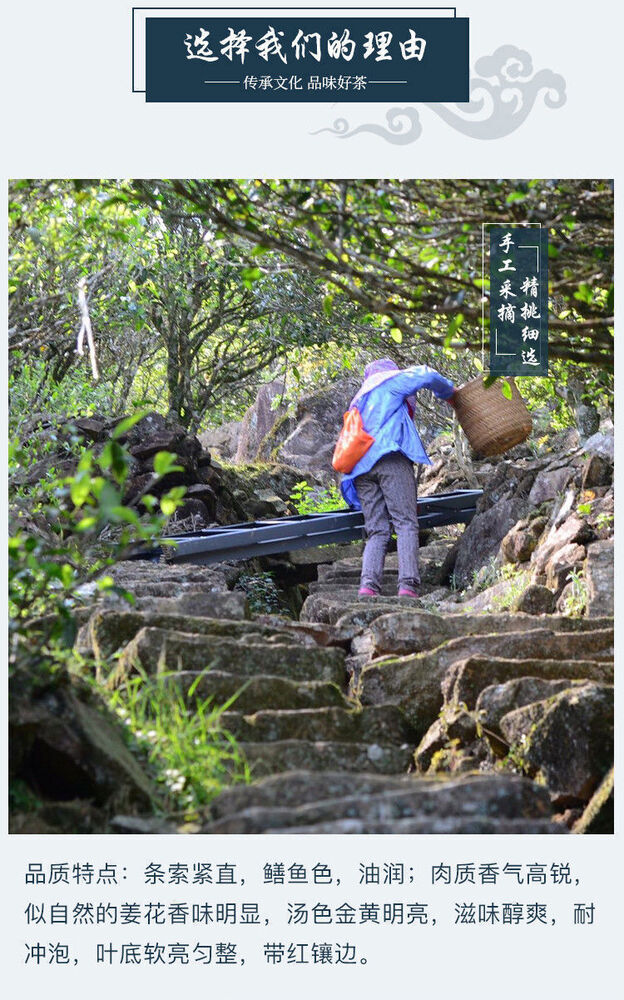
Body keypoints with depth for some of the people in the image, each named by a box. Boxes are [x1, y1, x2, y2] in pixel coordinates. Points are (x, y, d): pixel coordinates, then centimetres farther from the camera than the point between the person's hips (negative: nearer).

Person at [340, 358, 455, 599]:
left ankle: (368, 584, -22)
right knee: (406, 524, -13)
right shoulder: (391, 382, 17)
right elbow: (426, 376, 6)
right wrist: (448, 392, 25)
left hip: (361, 467, 6)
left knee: (376, 531, -1)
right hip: (390, 458, -6)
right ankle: (408, 584, -29)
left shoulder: (359, 400, 36)